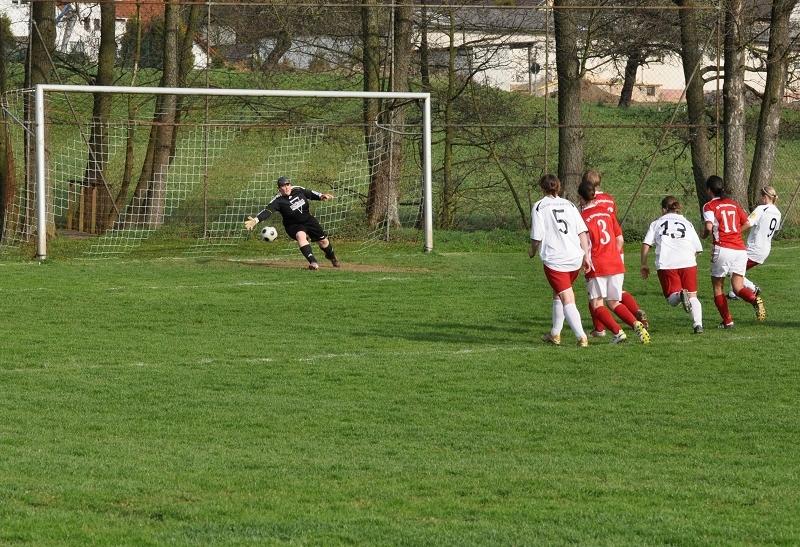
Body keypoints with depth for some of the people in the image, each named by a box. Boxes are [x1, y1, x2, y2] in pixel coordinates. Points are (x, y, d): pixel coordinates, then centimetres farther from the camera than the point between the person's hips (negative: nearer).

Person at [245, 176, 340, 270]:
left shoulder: (298, 190, -10)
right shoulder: (278, 201, -23)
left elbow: (310, 193, 4)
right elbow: (267, 211, -35)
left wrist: (321, 196, -15)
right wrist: (256, 220, -51)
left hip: (309, 220, 4)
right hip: (293, 226, -4)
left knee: (323, 240, 13)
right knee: (300, 236, -37)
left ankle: (331, 256, 46)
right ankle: (313, 262, -39)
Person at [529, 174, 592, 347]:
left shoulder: (539, 206, -1)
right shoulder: (569, 205, 12)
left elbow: (537, 236, -5)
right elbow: (582, 231, 6)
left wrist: (532, 250, 15)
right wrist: (586, 255, 8)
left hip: (555, 260, -5)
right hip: (575, 258, 5)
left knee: (567, 299, -7)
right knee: (557, 294, 24)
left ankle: (581, 336, -20)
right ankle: (555, 334, 31)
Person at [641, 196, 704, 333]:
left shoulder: (657, 223, 19)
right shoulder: (687, 224, 24)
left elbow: (646, 243, 8)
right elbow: (698, 249, 21)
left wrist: (644, 264, 14)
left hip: (666, 264, -2)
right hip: (687, 262, 2)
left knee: (673, 299, 2)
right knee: (693, 296, 9)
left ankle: (679, 295, -34)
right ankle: (698, 324, -13)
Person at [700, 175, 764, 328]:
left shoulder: (709, 206, 0)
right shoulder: (733, 204, 17)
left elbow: (709, 227, -15)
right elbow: (747, 224, 15)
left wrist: (704, 235, 6)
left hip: (723, 249, -5)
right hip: (740, 249, 5)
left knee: (717, 287, 12)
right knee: (738, 288, 5)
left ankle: (727, 321, 8)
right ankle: (754, 298, -27)